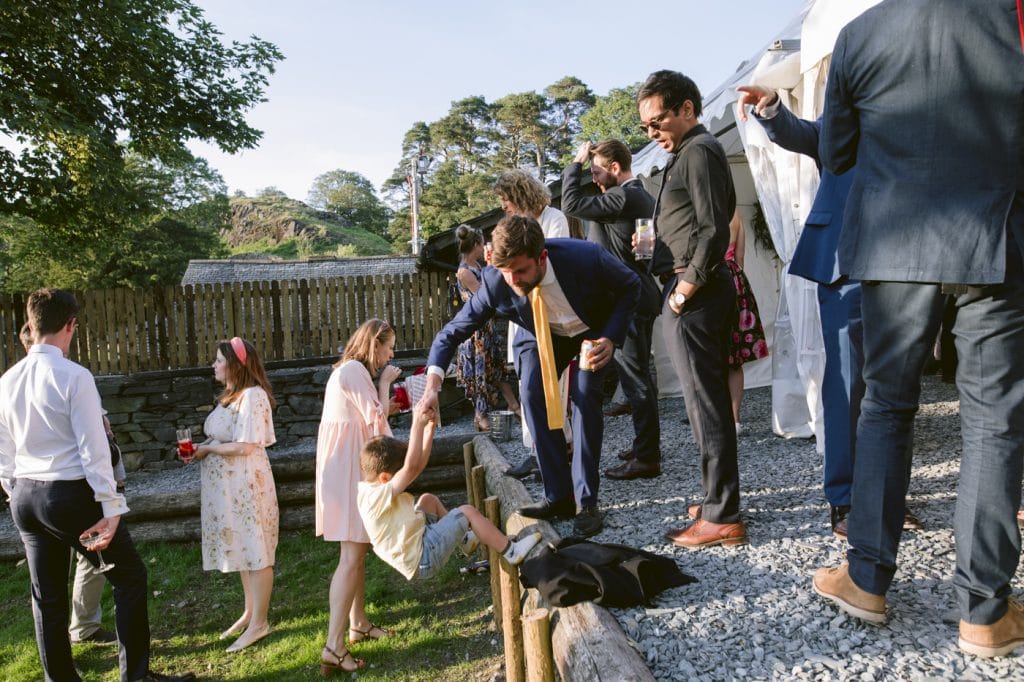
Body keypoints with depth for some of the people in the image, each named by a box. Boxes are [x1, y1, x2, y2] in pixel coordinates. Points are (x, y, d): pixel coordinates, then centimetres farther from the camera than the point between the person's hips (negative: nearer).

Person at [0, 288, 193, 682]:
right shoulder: (74, 376, -16)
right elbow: (93, 449, -18)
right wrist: (111, 508, -15)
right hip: (71, 494, -7)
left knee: (46, 595, 16)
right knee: (129, 577, 7)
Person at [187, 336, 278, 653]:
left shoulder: (252, 396, -17)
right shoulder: (230, 395, 12)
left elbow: (245, 446, -22)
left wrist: (207, 450, -11)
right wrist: (199, 447, 0)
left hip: (246, 483, -9)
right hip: (226, 485, 9)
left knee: (255, 550, 0)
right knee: (242, 549, 17)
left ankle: (259, 623, 9)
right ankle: (250, 612, 30)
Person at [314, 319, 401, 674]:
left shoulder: (353, 371, 18)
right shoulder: (354, 370, -14)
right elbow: (375, 421, -15)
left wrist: (388, 407, 12)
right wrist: (385, 383, -6)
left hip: (351, 469, 11)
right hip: (348, 470, -11)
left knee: (357, 550, 16)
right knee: (352, 555, -12)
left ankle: (358, 624, 27)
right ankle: (333, 645, -11)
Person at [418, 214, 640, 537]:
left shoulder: (587, 257, -37)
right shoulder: (494, 281, -30)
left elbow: (631, 285, -16)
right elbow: (452, 332, -22)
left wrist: (612, 338, -28)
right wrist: (432, 386, -36)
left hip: (593, 331, -2)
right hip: (541, 334, 2)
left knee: (584, 394, -22)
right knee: (532, 394, -19)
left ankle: (586, 501, -9)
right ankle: (558, 496, -7)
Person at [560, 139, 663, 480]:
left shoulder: (623, 197, -17)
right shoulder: (644, 197, 14)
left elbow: (571, 203, -16)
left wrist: (576, 162, -5)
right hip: (640, 298, 10)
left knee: (635, 379, -6)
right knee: (639, 376, 17)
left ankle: (646, 458, 1)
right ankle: (648, 445, 28)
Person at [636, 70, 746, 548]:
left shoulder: (698, 151, -10)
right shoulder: (692, 151, 20)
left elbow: (714, 229, -18)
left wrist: (688, 286, -15)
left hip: (694, 294, -11)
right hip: (705, 287, 11)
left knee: (705, 403, -5)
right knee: (711, 399, 15)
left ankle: (721, 517, 3)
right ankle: (719, 498, 26)